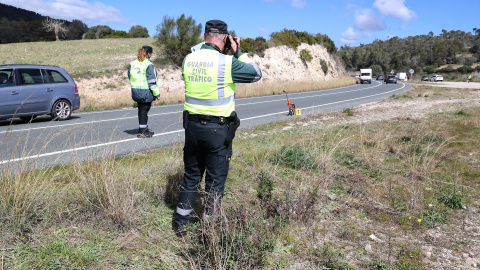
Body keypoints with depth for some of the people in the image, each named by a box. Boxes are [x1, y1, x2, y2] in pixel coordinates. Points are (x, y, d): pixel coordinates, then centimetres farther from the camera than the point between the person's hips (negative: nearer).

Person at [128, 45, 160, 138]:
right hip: (146, 92, -7)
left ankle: (145, 129, 28)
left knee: (141, 110, 16)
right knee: (144, 110, -1)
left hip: (136, 91, 7)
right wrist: (157, 93, -10)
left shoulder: (133, 63, 9)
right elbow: (152, 81, -16)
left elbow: (129, 76, 15)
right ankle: (142, 132, 4)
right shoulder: (148, 65, -14)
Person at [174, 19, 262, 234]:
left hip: (192, 125, 5)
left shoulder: (188, 60, 2)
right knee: (215, 180, 9)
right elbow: (256, 74, -1)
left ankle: (181, 225, 28)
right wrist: (238, 52, 3)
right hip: (217, 129, -5)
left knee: (191, 176, 19)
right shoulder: (227, 63, -14)